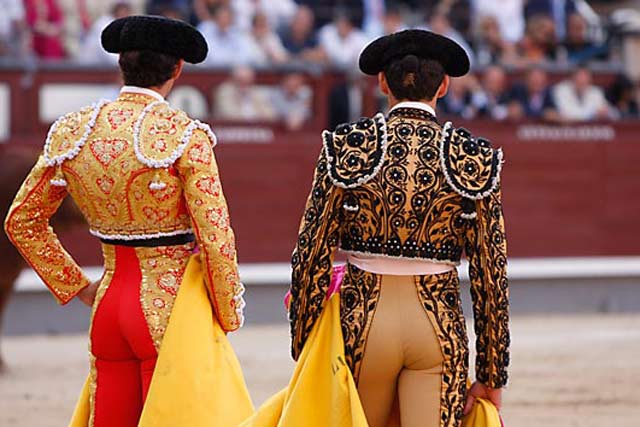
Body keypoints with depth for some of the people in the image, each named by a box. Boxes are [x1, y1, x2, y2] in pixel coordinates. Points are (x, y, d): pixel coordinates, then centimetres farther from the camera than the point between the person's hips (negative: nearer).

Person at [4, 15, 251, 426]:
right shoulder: (184, 135, -13)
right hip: (172, 308, -5)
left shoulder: (72, 131, 3)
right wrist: (229, 316, 0)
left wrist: (76, 286, 15)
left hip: (108, 306, 5)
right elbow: (215, 238, -14)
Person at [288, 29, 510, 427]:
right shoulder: (473, 158, -2)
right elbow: (491, 273, -1)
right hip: (439, 326, -1)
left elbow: (312, 256, -2)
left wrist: (304, 356, 7)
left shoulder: (346, 145, -2)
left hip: (364, 319, 1)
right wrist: (492, 376, 6)